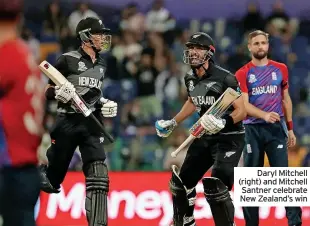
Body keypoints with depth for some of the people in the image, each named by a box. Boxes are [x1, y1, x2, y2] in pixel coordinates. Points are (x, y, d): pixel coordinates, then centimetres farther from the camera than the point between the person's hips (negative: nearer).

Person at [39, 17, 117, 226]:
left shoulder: (101, 65, 14)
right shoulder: (68, 60, -5)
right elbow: (48, 91, -3)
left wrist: (105, 105, 10)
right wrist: (59, 93, -24)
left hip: (91, 124, 5)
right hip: (67, 122, -5)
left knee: (99, 175, -12)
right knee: (52, 179, 1)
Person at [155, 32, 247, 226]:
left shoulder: (224, 78, -20)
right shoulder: (190, 79, 4)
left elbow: (241, 111, -20)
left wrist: (223, 122, -36)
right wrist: (173, 123, 29)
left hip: (229, 138, -8)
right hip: (205, 137, 8)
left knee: (215, 187, -24)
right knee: (181, 181, 13)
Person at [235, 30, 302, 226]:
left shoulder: (280, 69, 9)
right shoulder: (242, 74, 0)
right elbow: (244, 104, -9)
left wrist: (290, 128, 13)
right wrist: (264, 115, -27)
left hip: (276, 128, 1)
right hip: (252, 129, -1)